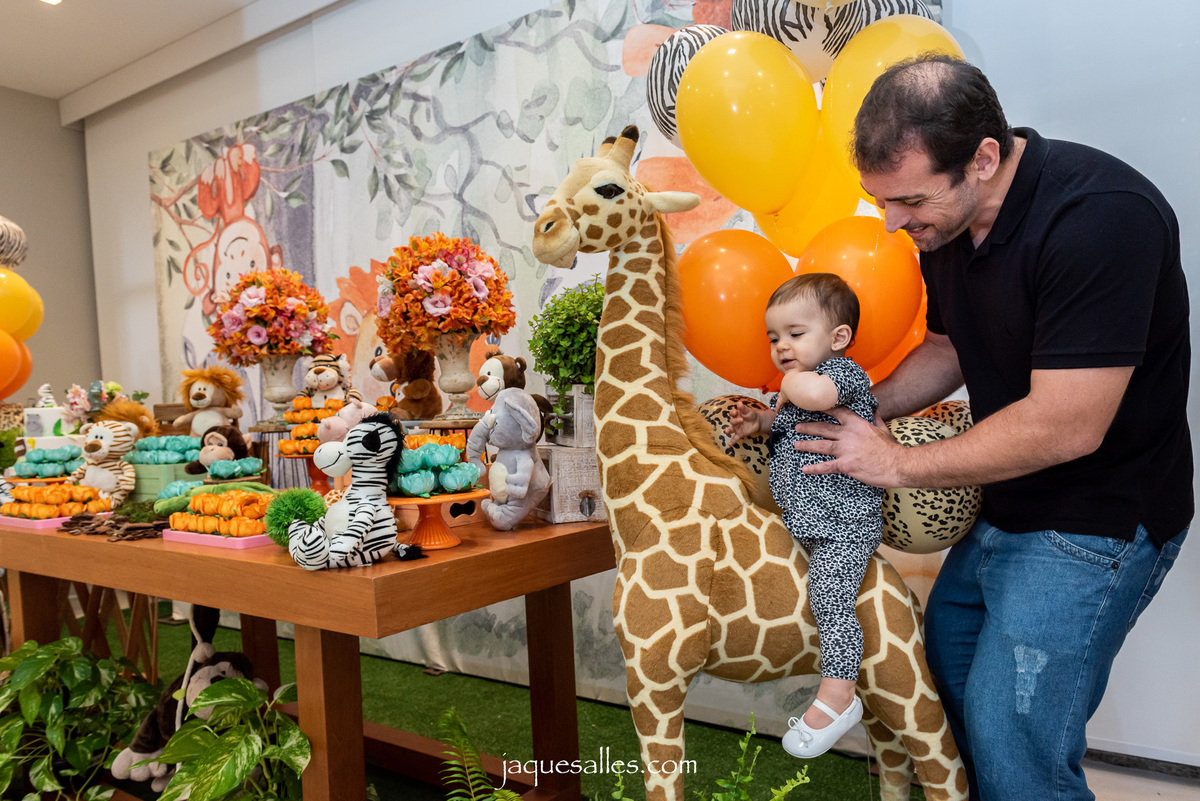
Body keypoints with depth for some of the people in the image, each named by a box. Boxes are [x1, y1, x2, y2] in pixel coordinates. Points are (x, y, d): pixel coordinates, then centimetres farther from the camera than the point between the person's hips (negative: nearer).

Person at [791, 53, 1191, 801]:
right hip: (1004, 510, 9)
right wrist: (842, 411, 0)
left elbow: (1066, 425, -29)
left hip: (1095, 521, -8)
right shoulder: (945, 222, -2)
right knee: (945, 658, 21)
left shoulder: (1100, 218, -28)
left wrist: (899, 463, -19)